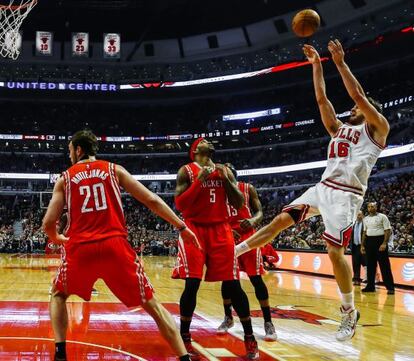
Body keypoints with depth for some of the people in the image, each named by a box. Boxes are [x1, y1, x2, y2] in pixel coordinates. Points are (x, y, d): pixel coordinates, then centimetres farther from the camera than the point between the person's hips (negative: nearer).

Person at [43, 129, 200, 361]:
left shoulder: (65, 178, 14)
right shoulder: (114, 170, 14)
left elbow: (48, 223, 8)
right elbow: (152, 200, 8)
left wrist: (56, 238, 31)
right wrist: (182, 227, 14)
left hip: (80, 248, 0)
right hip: (115, 246, 0)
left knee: (59, 295, 28)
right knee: (152, 305, 9)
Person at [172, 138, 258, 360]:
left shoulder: (224, 170, 13)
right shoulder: (186, 171, 2)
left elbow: (239, 204, 7)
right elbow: (179, 205, -9)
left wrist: (225, 179, -7)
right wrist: (199, 181, -16)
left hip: (221, 230, 3)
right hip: (194, 230, -3)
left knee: (232, 284, -1)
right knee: (191, 284, -11)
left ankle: (249, 337, 10)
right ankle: (184, 339, 3)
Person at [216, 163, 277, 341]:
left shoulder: (248, 188, 5)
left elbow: (259, 212, 2)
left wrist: (253, 220, -21)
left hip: (247, 236, -2)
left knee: (256, 278, -8)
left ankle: (268, 322, -5)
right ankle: (228, 318, 22)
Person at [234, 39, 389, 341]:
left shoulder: (377, 128, 5)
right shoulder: (339, 128, 23)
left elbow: (358, 95, -8)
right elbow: (322, 100, 17)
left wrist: (341, 62, -6)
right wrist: (317, 64, 14)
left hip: (346, 194, -6)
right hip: (323, 188, 6)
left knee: (335, 252, -11)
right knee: (281, 220, 0)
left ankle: (350, 311, 4)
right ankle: (230, 253, 4)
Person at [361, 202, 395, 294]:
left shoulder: (382, 217, -4)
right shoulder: (366, 219, 13)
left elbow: (387, 230, -9)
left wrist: (384, 243, -19)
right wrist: (362, 245, 13)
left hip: (380, 240, -6)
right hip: (369, 241, 6)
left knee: (384, 265, -7)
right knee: (370, 265, 8)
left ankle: (390, 287, -4)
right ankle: (370, 286, 15)